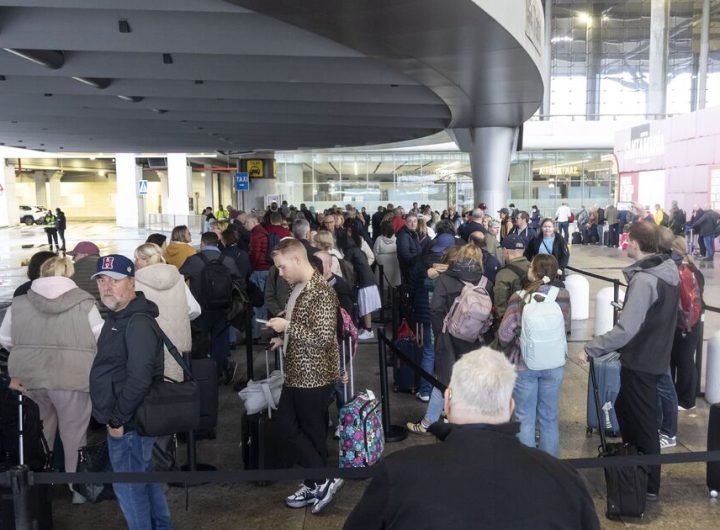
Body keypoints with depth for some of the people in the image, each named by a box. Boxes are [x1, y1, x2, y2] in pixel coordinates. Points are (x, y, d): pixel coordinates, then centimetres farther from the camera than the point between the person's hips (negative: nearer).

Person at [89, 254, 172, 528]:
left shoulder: (138, 322, -22)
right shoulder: (118, 317, 12)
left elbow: (139, 378, -28)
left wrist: (117, 419, -19)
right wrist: (115, 417, 15)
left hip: (128, 423, -10)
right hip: (128, 419, 10)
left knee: (128, 486, 2)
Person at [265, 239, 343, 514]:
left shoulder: (321, 292, -21)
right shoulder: (298, 288, 8)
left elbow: (323, 337, -27)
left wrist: (287, 326, -21)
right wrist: (285, 339, 7)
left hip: (315, 375, -10)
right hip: (297, 373, 10)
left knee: (313, 432, 2)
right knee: (286, 423, 15)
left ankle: (322, 480, 18)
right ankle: (314, 483, 25)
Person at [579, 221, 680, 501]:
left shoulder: (643, 280, -26)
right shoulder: (668, 271, 3)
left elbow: (625, 330, -30)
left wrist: (591, 348, -23)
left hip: (640, 362, -9)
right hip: (656, 355, 9)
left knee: (642, 423, 5)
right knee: (624, 408, 23)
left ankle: (649, 486, 20)